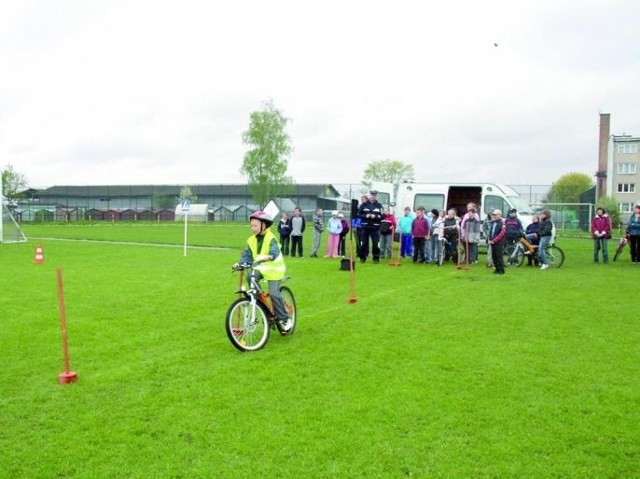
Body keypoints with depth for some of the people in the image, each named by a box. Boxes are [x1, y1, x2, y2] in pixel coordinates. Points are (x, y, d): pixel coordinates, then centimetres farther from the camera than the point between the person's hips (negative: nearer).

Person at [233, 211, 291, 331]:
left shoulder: (271, 239, -19)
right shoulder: (252, 240, -1)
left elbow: (275, 252, -35)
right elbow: (247, 254, -3)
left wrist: (267, 257, -57)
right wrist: (240, 263, -21)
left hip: (273, 269, -6)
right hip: (260, 267, 6)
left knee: (274, 293, -16)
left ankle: (285, 319, -1)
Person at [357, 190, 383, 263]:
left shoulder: (379, 206, 5)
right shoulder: (364, 205, 6)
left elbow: (382, 216, -1)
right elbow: (359, 214, 3)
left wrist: (375, 216, -17)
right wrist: (365, 216, -13)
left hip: (375, 228, -1)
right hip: (365, 227, 1)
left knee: (376, 243, -3)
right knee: (363, 243, 4)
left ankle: (376, 258, 8)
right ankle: (362, 257, 14)